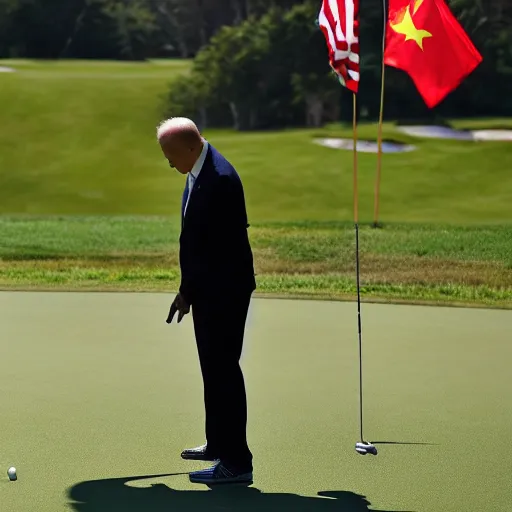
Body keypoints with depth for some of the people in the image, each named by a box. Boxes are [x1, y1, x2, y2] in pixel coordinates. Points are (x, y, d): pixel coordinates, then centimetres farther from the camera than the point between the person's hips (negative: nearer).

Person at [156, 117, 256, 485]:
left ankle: (236, 461, -2)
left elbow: (217, 246, -22)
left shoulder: (220, 179, -22)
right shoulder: (199, 172, 9)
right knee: (214, 368, 19)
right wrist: (189, 289, 13)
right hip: (207, 289, 10)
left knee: (222, 369, -7)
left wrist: (188, 291, -16)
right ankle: (219, 443, 33)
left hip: (224, 291, -10)